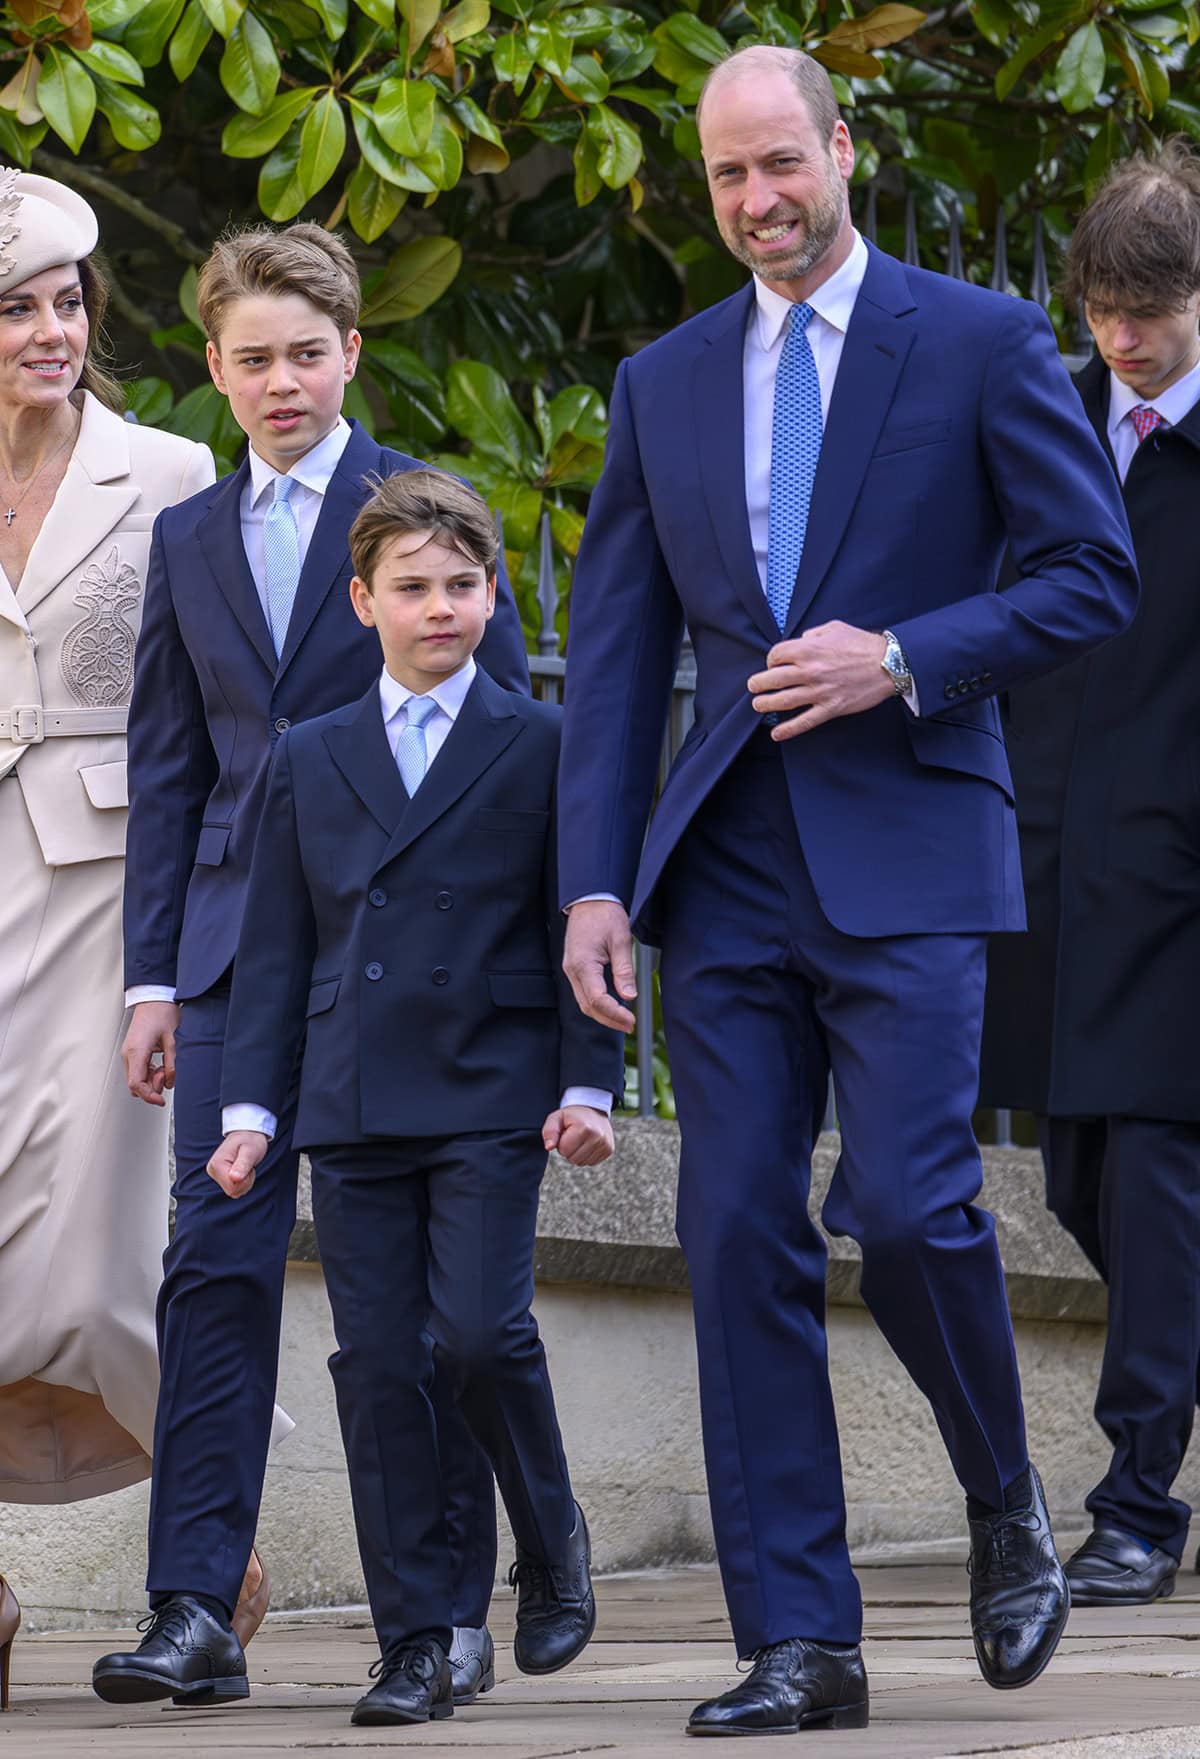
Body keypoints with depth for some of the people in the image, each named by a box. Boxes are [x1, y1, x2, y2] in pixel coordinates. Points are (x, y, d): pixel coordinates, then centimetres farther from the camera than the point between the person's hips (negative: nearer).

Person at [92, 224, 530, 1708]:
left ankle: (451, 1605, 8)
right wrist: (152, 975, 8)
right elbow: (167, 770, 15)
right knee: (218, 1262, -5)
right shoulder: (190, 540, 14)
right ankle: (192, 1604, -6)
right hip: (238, 948, 3)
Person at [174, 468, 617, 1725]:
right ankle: (415, 1645, 4)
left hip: (490, 1101, -3)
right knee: (376, 1365, 0)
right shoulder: (310, 759, 14)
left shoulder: (541, 747, 4)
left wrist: (589, 1085, -6)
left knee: (478, 1332, -16)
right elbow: (274, 946, 13)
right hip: (352, 1109, 3)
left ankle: (551, 1547, 11)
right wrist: (250, 1104, 6)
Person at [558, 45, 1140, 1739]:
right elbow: (616, 650, 12)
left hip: (905, 852, -4)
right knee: (741, 1239, -2)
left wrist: (900, 660, -13)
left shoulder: (982, 344, 2)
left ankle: (1008, 1509, 12)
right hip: (728, 875, 4)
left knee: (903, 1202, -16)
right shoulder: (664, 384, 13)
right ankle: (800, 1646, 2)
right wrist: (597, 881, 3)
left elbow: (1094, 576, -1)